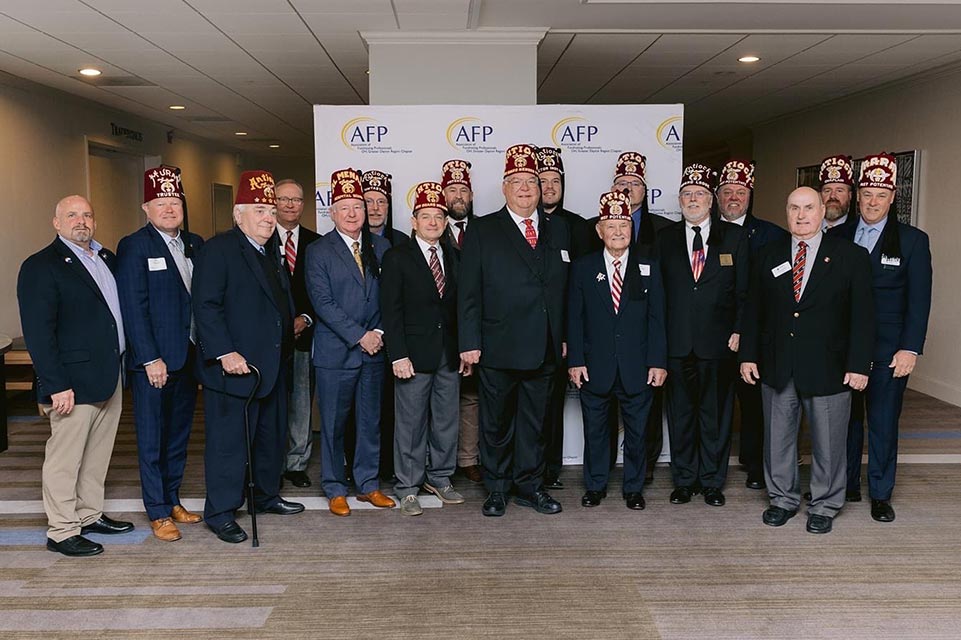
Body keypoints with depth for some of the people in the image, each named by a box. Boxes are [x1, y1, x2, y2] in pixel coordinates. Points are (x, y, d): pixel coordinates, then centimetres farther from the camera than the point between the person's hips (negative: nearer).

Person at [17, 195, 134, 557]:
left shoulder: (106, 259, 13)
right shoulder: (40, 267, -10)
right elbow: (37, 332, -15)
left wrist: (120, 365, 11)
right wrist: (56, 386, -20)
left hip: (109, 377, 8)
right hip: (73, 384, -8)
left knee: (98, 455, 17)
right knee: (64, 458, 2)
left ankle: (90, 515, 31)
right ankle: (62, 532, 13)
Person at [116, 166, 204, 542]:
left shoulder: (195, 244, 10)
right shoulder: (134, 246, -7)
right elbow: (133, 307, -12)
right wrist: (151, 359, -15)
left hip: (188, 357, 6)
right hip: (153, 360, -6)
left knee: (179, 436, 15)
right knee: (152, 440, 4)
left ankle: (173, 499, 28)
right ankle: (158, 512, 14)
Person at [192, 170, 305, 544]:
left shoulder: (270, 253, 16)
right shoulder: (218, 249, -11)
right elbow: (206, 306, -19)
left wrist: (295, 321, 10)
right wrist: (224, 352, -25)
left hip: (273, 367, 9)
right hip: (235, 367, -9)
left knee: (272, 436, 19)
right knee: (229, 441, -1)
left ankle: (266, 495, 35)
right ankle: (219, 513, 11)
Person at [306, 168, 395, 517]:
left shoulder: (381, 246, 9)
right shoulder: (318, 251, -2)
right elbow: (323, 303, -10)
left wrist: (379, 333, -6)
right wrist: (360, 336, -14)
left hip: (374, 349, 3)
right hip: (335, 352, -3)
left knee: (371, 422, 10)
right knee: (333, 424, 5)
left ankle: (368, 484, 24)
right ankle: (335, 489, 19)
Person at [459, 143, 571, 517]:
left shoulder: (558, 233, 11)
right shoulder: (482, 231, -1)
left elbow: (565, 290, 12)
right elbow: (469, 291, -4)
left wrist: (564, 339, 8)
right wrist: (469, 342, -10)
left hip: (544, 350, 3)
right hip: (498, 348, -3)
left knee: (534, 422, 13)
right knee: (496, 424, 9)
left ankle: (530, 486, 27)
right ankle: (496, 489, 23)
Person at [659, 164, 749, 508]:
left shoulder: (735, 237, 6)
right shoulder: (665, 238, 8)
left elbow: (744, 290, 5)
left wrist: (738, 330, -4)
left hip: (719, 343, -1)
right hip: (677, 344, 1)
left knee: (715, 414, 7)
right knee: (680, 414, 8)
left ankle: (712, 481, 21)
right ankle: (684, 480, 22)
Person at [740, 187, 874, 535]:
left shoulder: (851, 257, -2)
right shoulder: (768, 256, 6)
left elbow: (862, 315, -4)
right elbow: (753, 310, 8)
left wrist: (858, 364, -9)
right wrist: (748, 355, 3)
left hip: (828, 368, -2)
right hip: (776, 367, 3)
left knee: (827, 442, 8)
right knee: (777, 438, 12)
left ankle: (824, 505, 27)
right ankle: (783, 499, 30)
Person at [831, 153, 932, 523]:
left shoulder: (912, 240, 0)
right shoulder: (838, 237, 6)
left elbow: (919, 299, -3)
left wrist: (910, 349, -9)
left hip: (888, 351, -2)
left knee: (883, 423, 5)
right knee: (846, 419, 10)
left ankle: (880, 494, 19)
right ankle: (846, 485, 25)